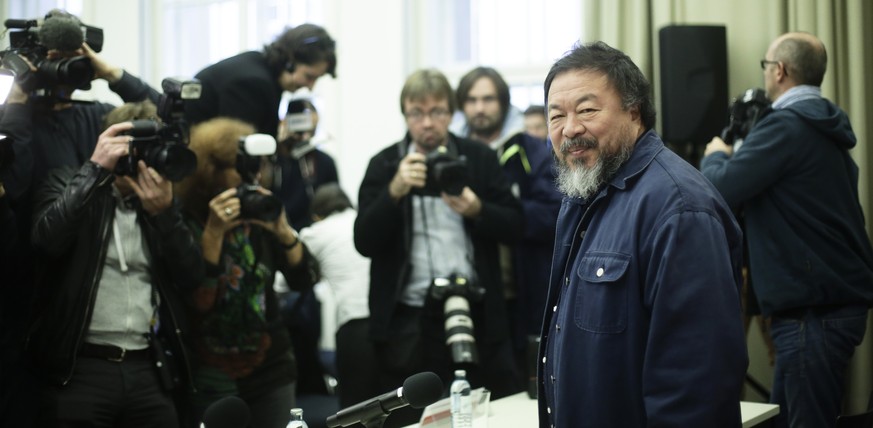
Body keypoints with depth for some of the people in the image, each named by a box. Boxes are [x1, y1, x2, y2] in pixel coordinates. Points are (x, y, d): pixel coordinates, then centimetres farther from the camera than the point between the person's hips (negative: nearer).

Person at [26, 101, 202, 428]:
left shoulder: (160, 197, 15)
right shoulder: (73, 188, 6)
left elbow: (191, 274, 4)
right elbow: (47, 240, -15)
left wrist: (164, 211, -9)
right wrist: (96, 168, -13)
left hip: (150, 371, 3)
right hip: (79, 369, -3)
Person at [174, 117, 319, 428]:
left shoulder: (259, 214, 3)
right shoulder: (186, 222, -8)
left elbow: (304, 280, 1)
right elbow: (195, 301, -16)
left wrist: (283, 230, -14)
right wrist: (213, 233, -21)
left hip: (271, 364, 4)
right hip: (213, 370, -4)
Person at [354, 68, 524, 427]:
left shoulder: (480, 158, 6)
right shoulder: (384, 165, 4)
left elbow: (515, 228, 4)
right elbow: (364, 242, -5)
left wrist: (476, 211, -15)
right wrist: (395, 191, -19)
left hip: (476, 314, 1)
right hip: (408, 321, 0)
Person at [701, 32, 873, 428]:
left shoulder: (785, 127, -15)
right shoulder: (826, 129, 16)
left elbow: (721, 189, -17)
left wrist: (715, 155, 4)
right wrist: (739, 158, 22)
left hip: (813, 310, -10)